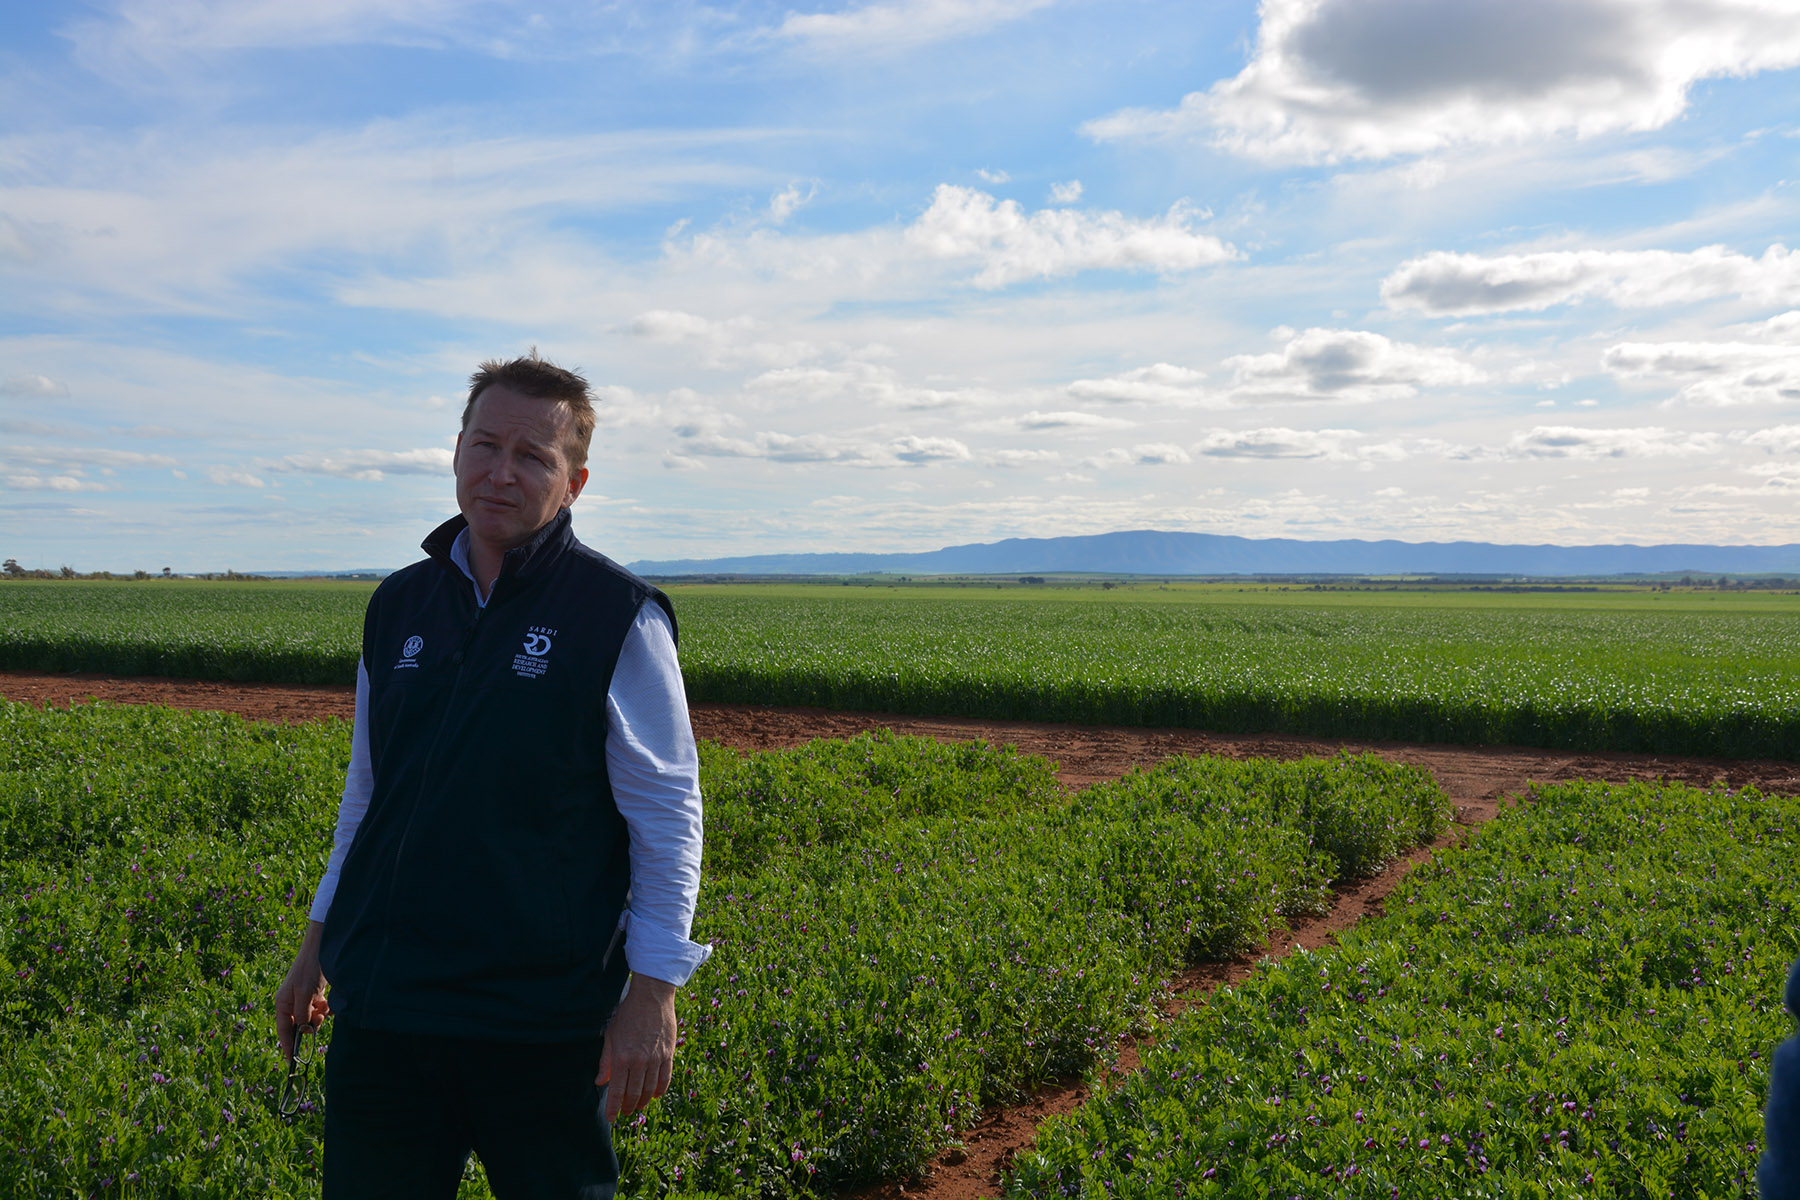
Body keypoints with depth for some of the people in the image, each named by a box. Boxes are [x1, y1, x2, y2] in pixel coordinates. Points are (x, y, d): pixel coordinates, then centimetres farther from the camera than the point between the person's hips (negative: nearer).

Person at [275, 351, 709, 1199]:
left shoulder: (618, 617, -8)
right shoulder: (398, 606, 7)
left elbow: (667, 816, -8)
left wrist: (653, 993, -12)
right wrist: (318, 942, 19)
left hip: (538, 1022, -4)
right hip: (382, 1008, 5)